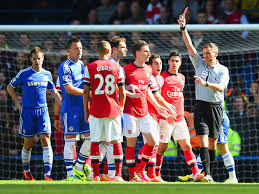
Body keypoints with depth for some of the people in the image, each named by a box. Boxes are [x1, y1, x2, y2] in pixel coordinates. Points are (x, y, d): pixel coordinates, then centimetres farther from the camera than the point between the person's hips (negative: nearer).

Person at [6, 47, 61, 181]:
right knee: (28, 143, 6)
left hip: (42, 111, 2)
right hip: (27, 111, -2)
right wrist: (18, 104, 4)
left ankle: (47, 174, -18)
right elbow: (10, 87, 8)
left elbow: (54, 92, 22)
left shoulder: (47, 74, 8)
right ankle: (26, 170, 29)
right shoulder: (24, 73, -2)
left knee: (46, 140, -12)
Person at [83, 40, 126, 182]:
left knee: (94, 141, 4)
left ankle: (96, 175, 1)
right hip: (113, 109, 1)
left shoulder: (89, 68, -1)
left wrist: (86, 111, 7)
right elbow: (122, 92, 3)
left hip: (96, 110, -1)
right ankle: (118, 175, 2)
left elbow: (86, 91, -1)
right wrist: (121, 108, 18)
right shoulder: (117, 68, 2)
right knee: (116, 141, 7)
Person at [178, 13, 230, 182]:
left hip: (216, 107, 0)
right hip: (201, 106, 0)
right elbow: (190, 46, 1)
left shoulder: (223, 70, 5)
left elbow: (220, 87, -10)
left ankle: (210, 175, 12)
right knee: (203, 141, -12)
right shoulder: (200, 64, 9)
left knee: (213, 143, 4)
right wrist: (183, 28, -8)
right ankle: (206, 174, -19)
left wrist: (206, 83, -25)